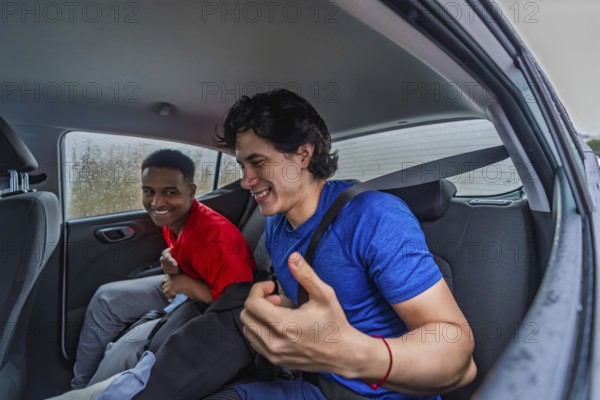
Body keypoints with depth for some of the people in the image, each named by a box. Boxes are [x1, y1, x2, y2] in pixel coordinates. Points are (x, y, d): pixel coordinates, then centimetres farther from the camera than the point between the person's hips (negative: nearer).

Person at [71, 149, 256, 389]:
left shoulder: (216, 236, -35)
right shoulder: (172, 218, -8)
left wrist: (188, 285, -26)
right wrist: (170, 262, -10)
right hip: (182, 290, 9)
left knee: (126, 350, -18)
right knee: (107, 298, 12)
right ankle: (79, 383, 28)